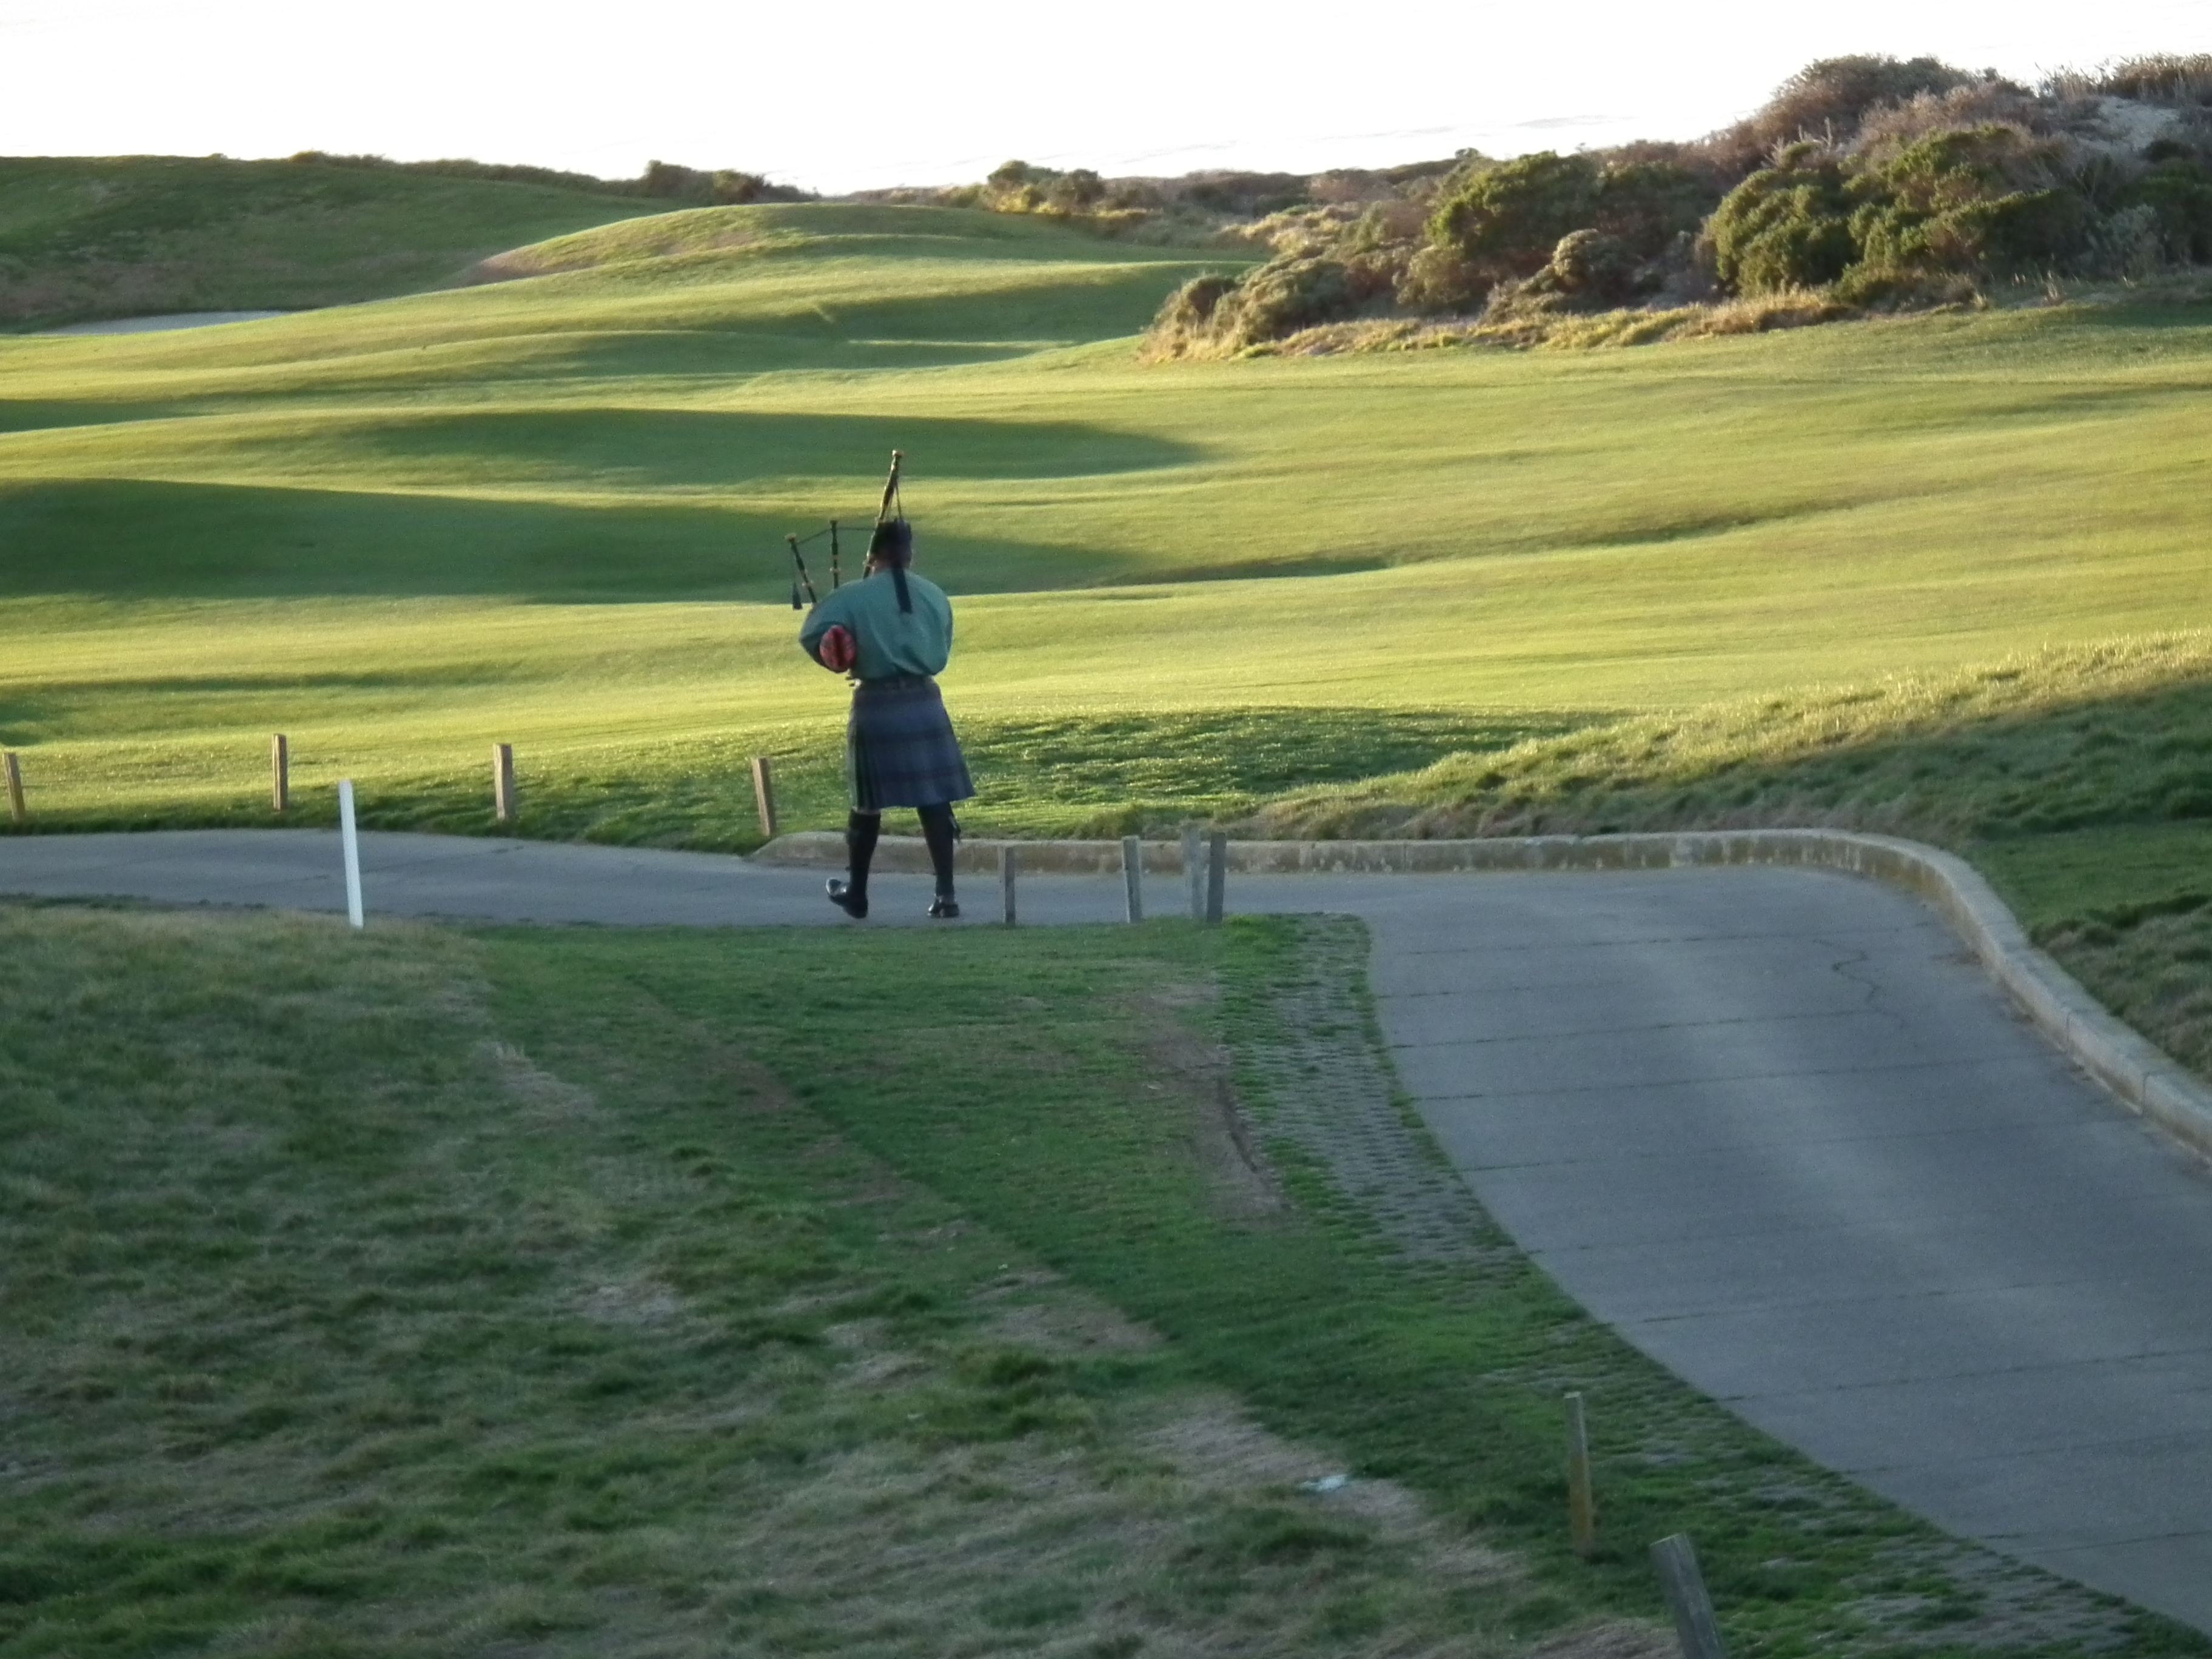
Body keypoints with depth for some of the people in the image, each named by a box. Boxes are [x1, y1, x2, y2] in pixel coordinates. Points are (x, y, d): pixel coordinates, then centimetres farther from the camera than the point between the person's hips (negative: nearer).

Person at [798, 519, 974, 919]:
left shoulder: (854, 597, -9)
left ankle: (856, 893, 22)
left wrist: (845, 661, 3)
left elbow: (812, 636, -15)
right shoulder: (935, 596, 4)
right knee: (934, 800, 3)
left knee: (868, 803, 10)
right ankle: (945, 895, -2)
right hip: (924, 704, 2)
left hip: (875, 707, -2)